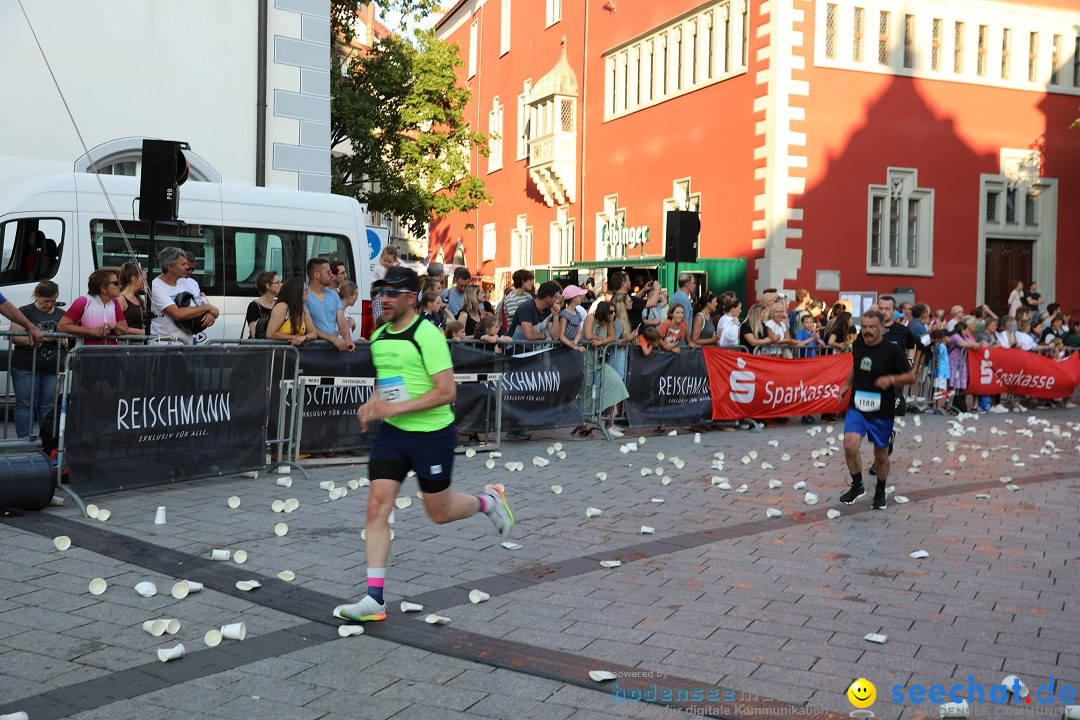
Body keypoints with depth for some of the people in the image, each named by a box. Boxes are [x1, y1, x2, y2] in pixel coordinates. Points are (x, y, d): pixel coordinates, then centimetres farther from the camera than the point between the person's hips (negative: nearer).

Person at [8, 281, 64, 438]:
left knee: (48, 406, 6)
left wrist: (64, 340, -5)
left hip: (53, 369, 4)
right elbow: (15, 337, -11)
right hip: (26, 368, -4)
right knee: (26, 404, -1)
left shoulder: (62, 315, 14)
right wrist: (42, 337, -19)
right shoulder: (25, 312, -1)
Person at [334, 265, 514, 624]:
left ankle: (487, 501, 40)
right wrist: (372, 405, 4)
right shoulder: (378, 337, 8)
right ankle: (374, 598, -4)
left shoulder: (427, 335, -16)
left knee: (439, 512, 8)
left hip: (432, 435, -6)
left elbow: (447, 391, -21)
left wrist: (395, 407, -24)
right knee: (378, 506, -7)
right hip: (391, 433, 6)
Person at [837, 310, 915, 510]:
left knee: (881, 454, 10)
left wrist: (891, 379, -24)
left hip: (882, 411, -3)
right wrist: (847, 385, 15)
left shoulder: (892, 350, -13)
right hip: (857, 407, 3)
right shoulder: (857, 345, 2)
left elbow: (911, 377, -8)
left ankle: (880, 492, 34)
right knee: (850, 446, -14)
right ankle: (857, 486, 9)